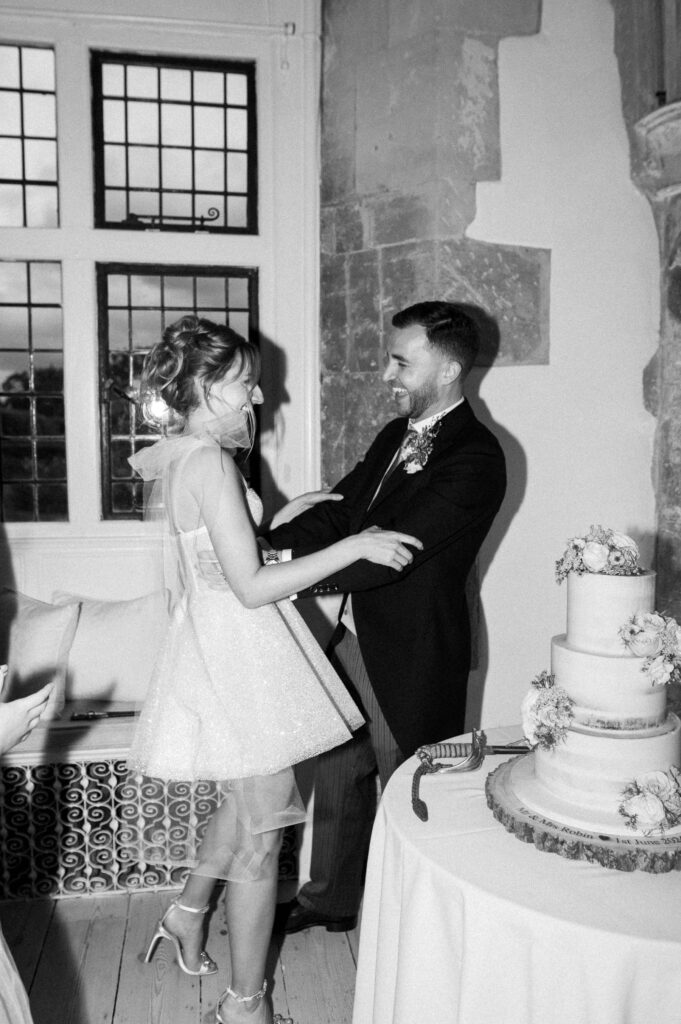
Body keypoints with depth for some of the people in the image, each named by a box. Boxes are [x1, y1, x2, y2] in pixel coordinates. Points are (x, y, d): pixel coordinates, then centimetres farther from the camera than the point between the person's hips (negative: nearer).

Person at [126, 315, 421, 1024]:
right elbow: (251, 587, -24)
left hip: (210, 641, 10)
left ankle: (187, 912, 46)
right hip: (239, 652, -10)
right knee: (259, 830, 5)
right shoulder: (209, 461, -21)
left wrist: (277, 519, 14)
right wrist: (354, 545, -22)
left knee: (239, 801, 28)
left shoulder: (172, 459, 8)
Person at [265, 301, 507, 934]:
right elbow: (337, 510, 4)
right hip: (353, 639, 8)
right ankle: (330, 899, 44)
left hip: (410, 660, -8)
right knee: (337, 774, 21)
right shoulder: (395, 436, 8)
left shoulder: (475, 459, -20)